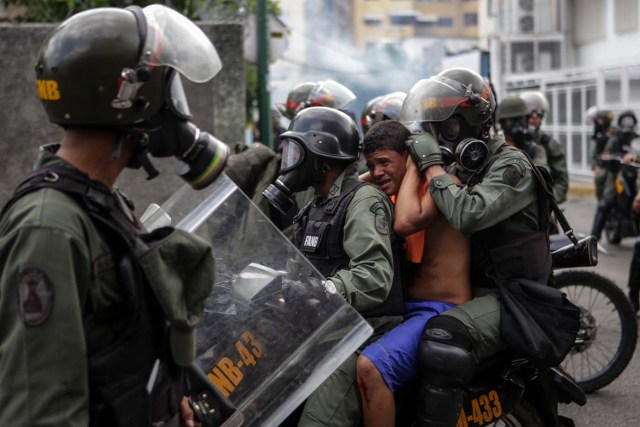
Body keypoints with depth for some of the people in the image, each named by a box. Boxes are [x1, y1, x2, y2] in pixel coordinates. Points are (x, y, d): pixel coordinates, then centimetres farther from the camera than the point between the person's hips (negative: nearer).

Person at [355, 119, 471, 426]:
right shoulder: (390, 197, 16)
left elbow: (406, 222, -25)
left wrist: (413, 168, -12)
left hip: (441, 311, -9)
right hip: (402, 308, 9)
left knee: (370, 367, -31)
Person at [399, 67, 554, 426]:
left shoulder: (510, 165, -12)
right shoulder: (459, 167, 14)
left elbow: (466, 215, -31)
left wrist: (431, 164, -21)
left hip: (511, 296, -9)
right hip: (472, 288, 9)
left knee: (443, 336, -35)